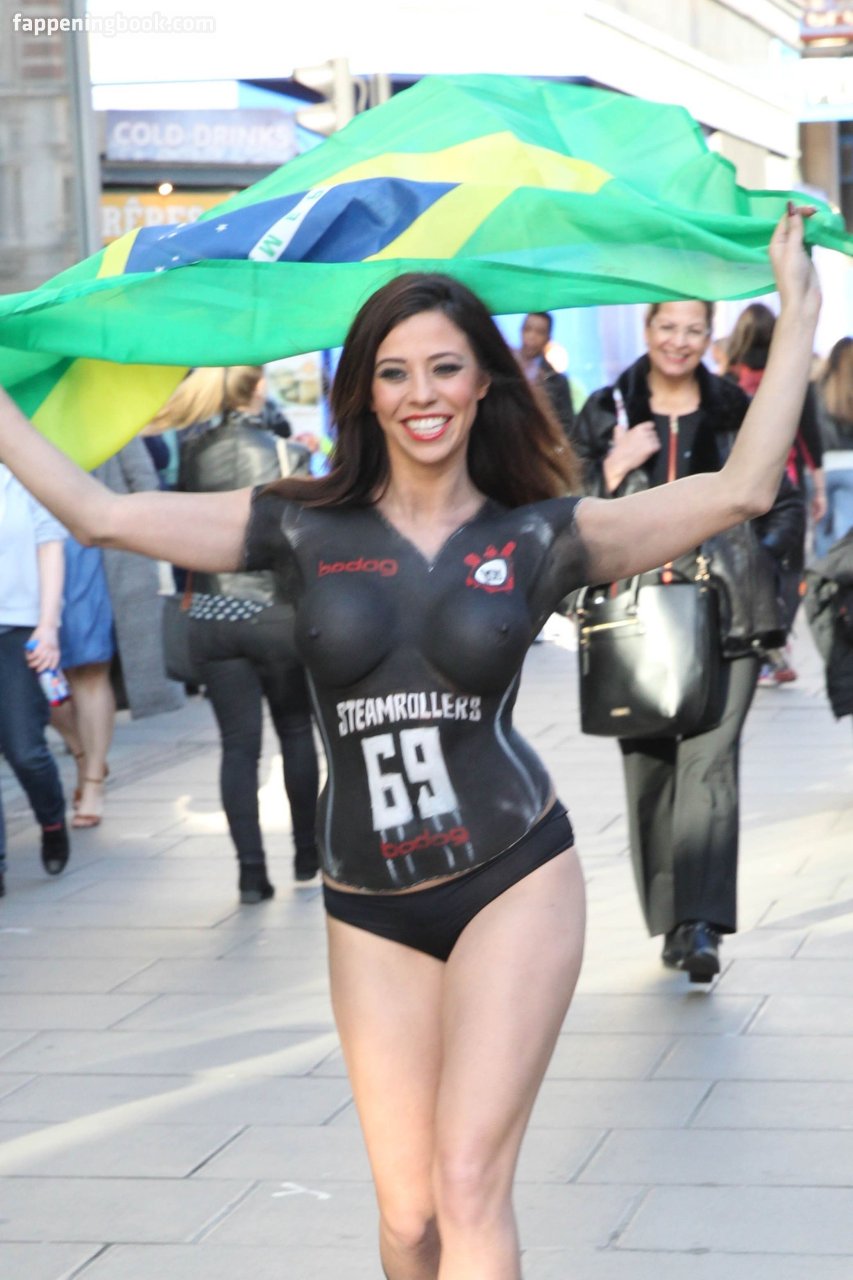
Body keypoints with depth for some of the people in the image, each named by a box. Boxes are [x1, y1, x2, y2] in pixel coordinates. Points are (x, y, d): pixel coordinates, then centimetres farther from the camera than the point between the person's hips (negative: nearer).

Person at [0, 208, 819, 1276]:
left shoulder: (537, 537, 1)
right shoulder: (302, 531, 4)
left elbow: (741, 490, -6)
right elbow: (101, 514, -1)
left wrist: (798, 311, -6)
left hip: (513, 878, -2)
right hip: (371, 908, 2)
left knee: (468, 1187, -11)